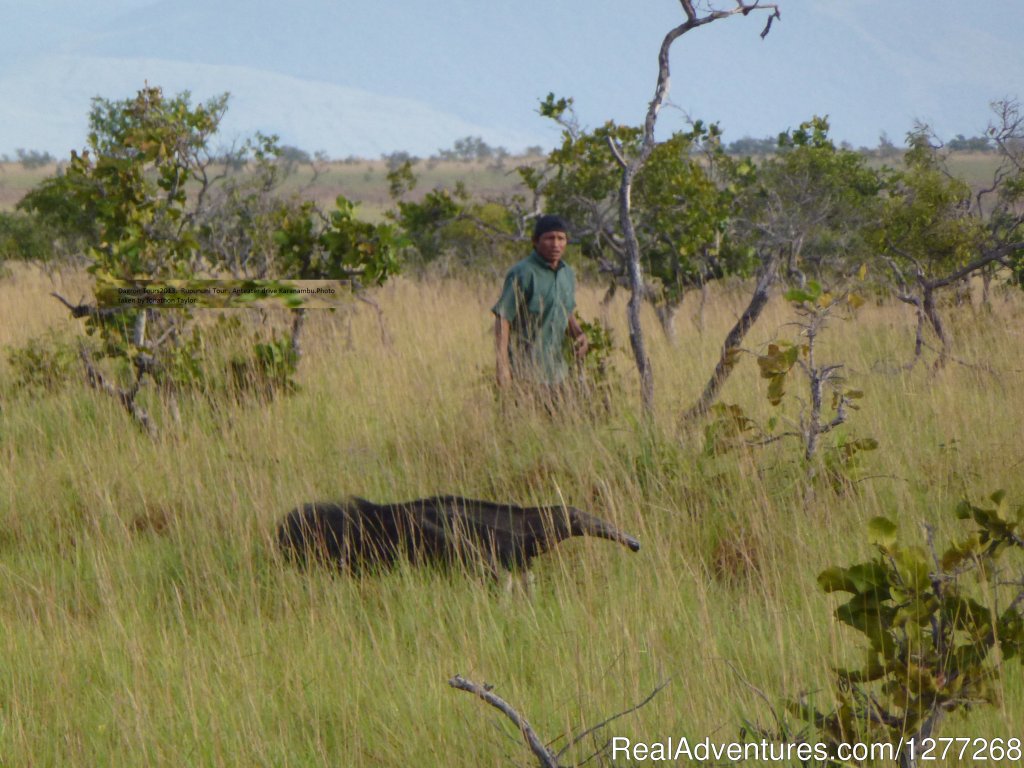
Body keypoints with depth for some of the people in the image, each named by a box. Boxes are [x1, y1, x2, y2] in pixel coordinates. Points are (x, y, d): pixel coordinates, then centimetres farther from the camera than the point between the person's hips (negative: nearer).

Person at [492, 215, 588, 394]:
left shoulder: (567, 274, 13)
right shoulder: (522, 274, -12)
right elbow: (502, 318, -15)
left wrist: (578, 333, 4)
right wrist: (502, 366, -22)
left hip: (555, 366, 7)